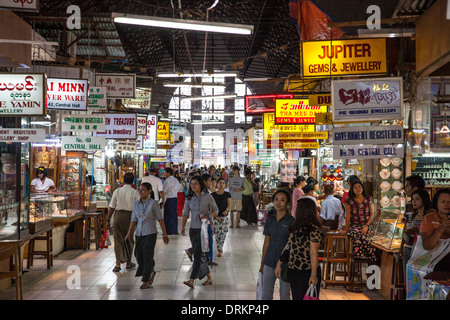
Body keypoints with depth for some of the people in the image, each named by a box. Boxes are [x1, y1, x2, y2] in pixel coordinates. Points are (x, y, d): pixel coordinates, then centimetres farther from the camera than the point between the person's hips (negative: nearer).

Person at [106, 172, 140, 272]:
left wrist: (108, 220, 6)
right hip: (130, 216, 0)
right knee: (129, 239, 14)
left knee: (118, 239, 7)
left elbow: (111, 207, -1)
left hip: (118, 215, 0)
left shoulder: (117, 191, -2)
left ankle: (118, 263, -3)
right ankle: (128, 263, 25)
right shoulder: (135, 192, -5)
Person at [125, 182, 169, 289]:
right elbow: (133, 220, 9)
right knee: (138, 256, 8)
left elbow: (160, 219, -6)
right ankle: (151, 273, 33)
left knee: (147, 256, -5)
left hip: (150, 233, -5)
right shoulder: (136, 203, 7)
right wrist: (129, 233, 1)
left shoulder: (153, 203, -7)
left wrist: (164, 234, -7)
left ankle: (146, 281, 4)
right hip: (139, 234, 5)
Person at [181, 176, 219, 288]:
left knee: (197, 253, -12)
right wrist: (183, 226, -4)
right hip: (193, 229, 5)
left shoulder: (207, 197, -5)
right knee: (200, 254, 10)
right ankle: (209, 278, 23)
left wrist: (208, 216, -17)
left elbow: (215, 210, 2)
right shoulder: (189, 198, 7)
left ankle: (192, 280, -14)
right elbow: (185, 213, 7)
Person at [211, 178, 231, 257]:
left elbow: (229, 204, -3)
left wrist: (226, 210, -24)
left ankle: (220, 249, 16)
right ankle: (220, 249, 9)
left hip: (224, 216, 0)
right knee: (217, 234, -3)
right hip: (215, 216, 0)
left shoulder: (227, 194, 3)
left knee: (223, 233, -2)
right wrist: (215, 216, -9)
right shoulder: (213, 195, 1)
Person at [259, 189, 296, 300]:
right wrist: (262, 264, 12)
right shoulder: (269, 220, 5)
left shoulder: (291, 221, -9)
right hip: (270, 261, 4)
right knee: (266, 295, 9)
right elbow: (266, 242, 10)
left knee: (284, 296, 7)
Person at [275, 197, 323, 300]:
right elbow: (288, 246, 15)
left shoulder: (314, 229, -14)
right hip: (293, 271, 7)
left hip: (307, 272, -7)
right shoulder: (295, 228, 10)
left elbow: (314, 253, -16)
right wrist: (279, 264, 15)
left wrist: (314, 274, -17)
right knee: (296, 297, 13)